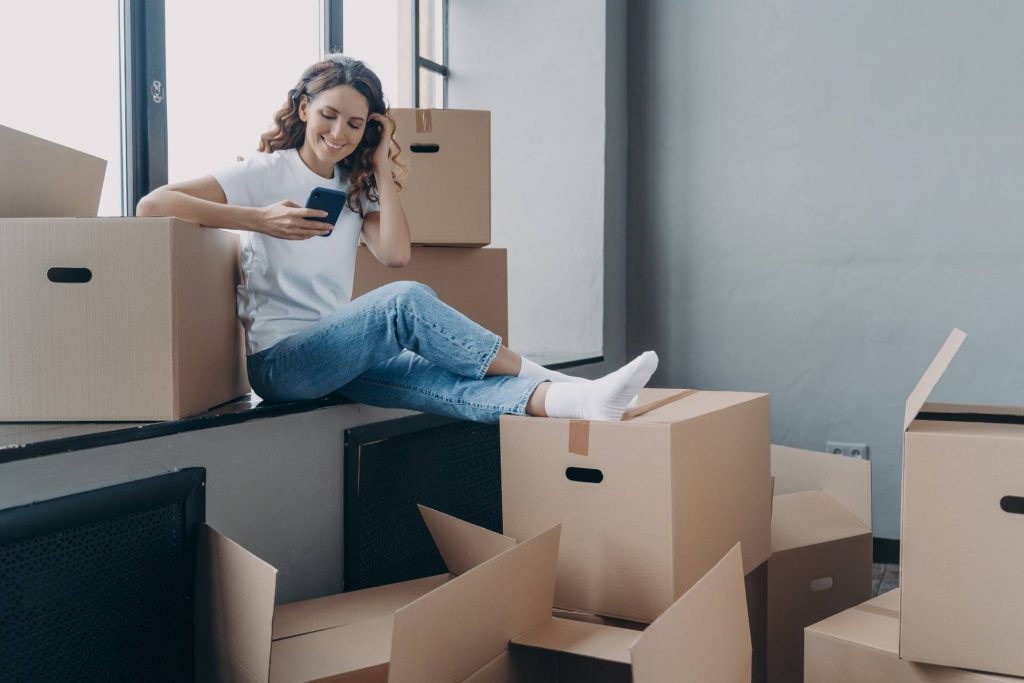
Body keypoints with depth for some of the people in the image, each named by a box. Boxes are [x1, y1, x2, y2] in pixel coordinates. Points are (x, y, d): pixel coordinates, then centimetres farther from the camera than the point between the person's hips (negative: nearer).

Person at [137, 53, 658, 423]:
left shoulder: (356, 189, 16)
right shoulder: (266, 173, -1)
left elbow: (395, 254, -2)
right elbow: (153, 205, -12)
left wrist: (382, 168, 1)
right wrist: (259, 219, -20)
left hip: (341, 356, 5)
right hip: (278, 361, -5)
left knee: (438, 379, -24)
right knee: (406, 302, -30)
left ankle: (579, 400, -47)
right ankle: (543, 377, -24)